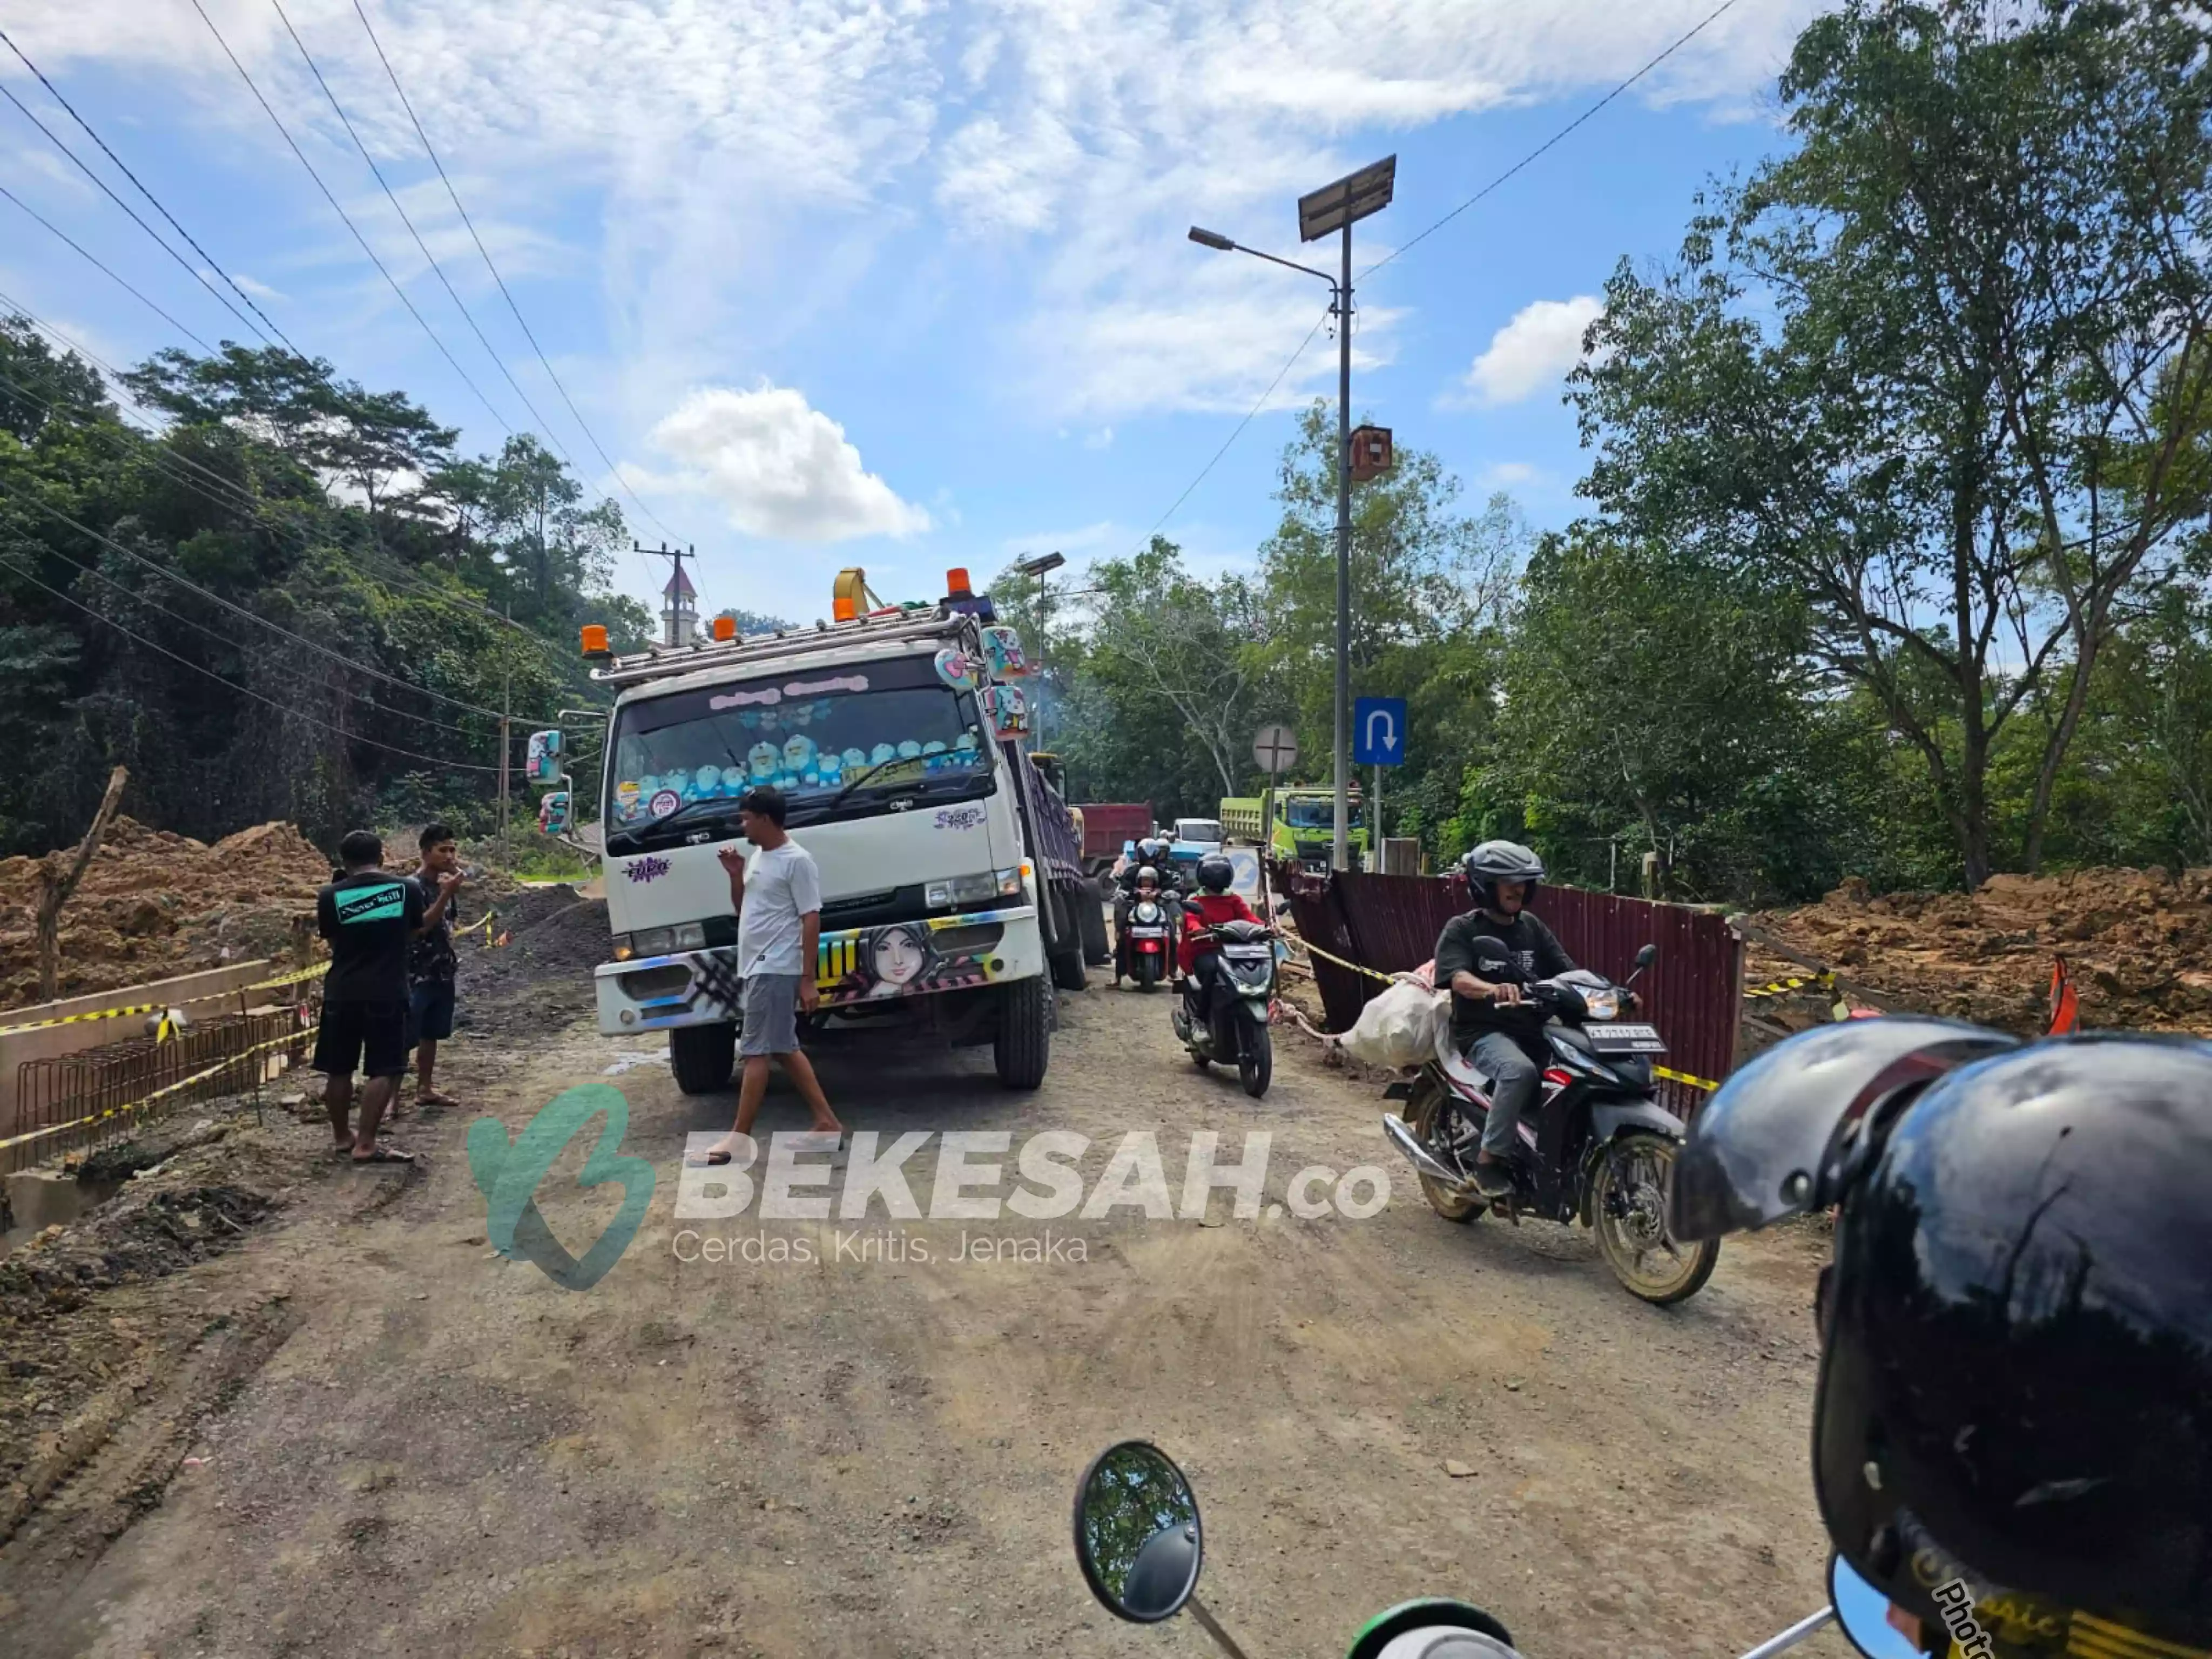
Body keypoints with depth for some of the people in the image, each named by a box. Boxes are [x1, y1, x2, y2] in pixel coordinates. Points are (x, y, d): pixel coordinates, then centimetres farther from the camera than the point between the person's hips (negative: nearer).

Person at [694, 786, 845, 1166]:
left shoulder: (796, 861, -13)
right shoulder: (755, 858, 14)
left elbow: (811, 921, -15)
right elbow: (742, 909, 23)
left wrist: (808, 979, -18)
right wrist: (736, 876, 4)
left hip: (777, 970, -10)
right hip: (757, 967, 10)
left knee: (756, 1050, -6)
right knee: (785, 1048, 13)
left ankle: (740, 1137, 0)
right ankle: (827, 1123, 19)